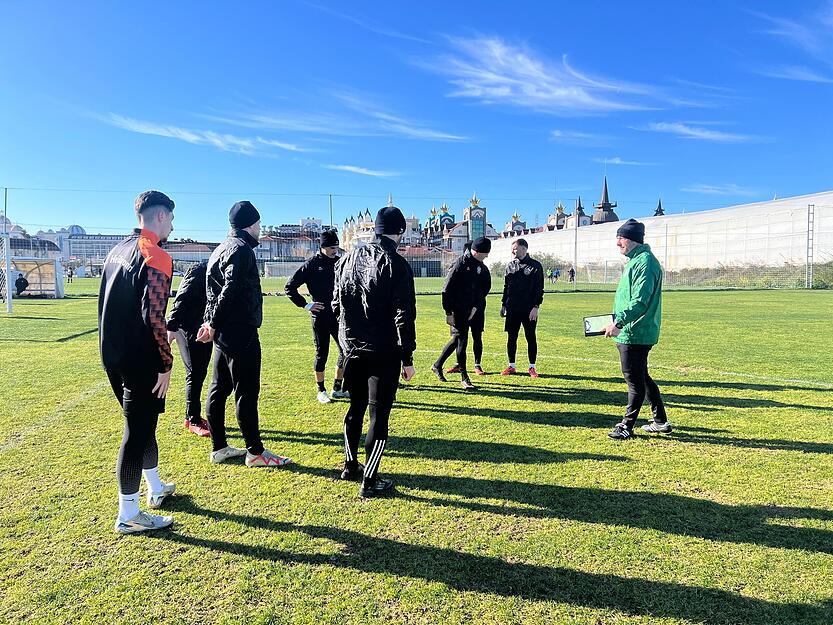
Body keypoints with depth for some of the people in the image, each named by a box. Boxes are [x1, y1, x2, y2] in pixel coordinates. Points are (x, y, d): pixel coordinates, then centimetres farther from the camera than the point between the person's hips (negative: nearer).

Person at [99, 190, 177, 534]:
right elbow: (153, 315, -23)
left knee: (143, 424, 21)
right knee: (137, 432, 1)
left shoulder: (117, 251, 13)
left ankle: (156, 488, 37)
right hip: (139, 360, -9)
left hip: (112, 355, 9)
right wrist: (166, 363, -16)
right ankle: (128, 515, 12)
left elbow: (110, 306, 16)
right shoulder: (156, 256, -15)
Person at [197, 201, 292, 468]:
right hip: (241, 333, -10)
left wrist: (211, 322, 8)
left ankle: (219, 447, 24)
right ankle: (255, 452, 6)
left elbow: (214, 290, 15)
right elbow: (230, 290, -20)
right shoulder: (242, 249, -13)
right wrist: (214, 324, -12)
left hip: (223, 333, 10)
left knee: (219, 389, 13)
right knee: (246, 392, -3)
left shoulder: (221, 248, 18)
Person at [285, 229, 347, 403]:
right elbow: (289, 287, -5)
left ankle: (338, 389, 20)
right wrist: (305, 305, -9)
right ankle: (321, 391, 20)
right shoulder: (311, 265, -7)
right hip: (320, 317, -5)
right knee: (322, 354, 5)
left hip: (338, 316, 5)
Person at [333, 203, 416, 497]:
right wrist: (407, 358, -10)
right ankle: (369, 481, 9)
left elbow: (336, 304, 12)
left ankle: (350, 466, 34)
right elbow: (404, 316, -15)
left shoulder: (349, 258, 7)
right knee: (379, 415, 3)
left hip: (352, 349, 6)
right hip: (384, 353, -6)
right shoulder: (396, 264, -12)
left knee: (355, 408, 21)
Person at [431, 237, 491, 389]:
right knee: (461, 339, -6)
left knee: (457, 340, 11)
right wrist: (448, 312, -15)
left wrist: (476, 307, 0)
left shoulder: (481, 267, 10)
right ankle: (464, 377, 2)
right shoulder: (459, 265, -12)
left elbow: (484, 289, 13)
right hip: (458, 311, -7)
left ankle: (437, 365, 26)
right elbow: (447, 290, -13)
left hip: (474, 310, 7)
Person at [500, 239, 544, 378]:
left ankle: (532, 367, 13)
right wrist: (503, 304, 12)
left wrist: (536, 307, -13)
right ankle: (511, 366, 18)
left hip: (529, 310, -4)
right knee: (511, 337, 8)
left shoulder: (535, 266, -3)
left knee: (531, 338, 2)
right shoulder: (510, 265, 11)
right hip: (512, 309, 4)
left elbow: (539, 288, -6)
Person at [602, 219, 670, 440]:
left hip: (635, 333, -11)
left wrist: (619, 322, -26)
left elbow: (640, 301, -24)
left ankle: (627, 426, 10)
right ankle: (660, 421, 29)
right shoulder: (635, 260, 16)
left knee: (635, 380, 0)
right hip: (631, 332, 11)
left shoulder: (645, 262, -16)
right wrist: (617, 321, 16)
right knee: (641, 377, 18)